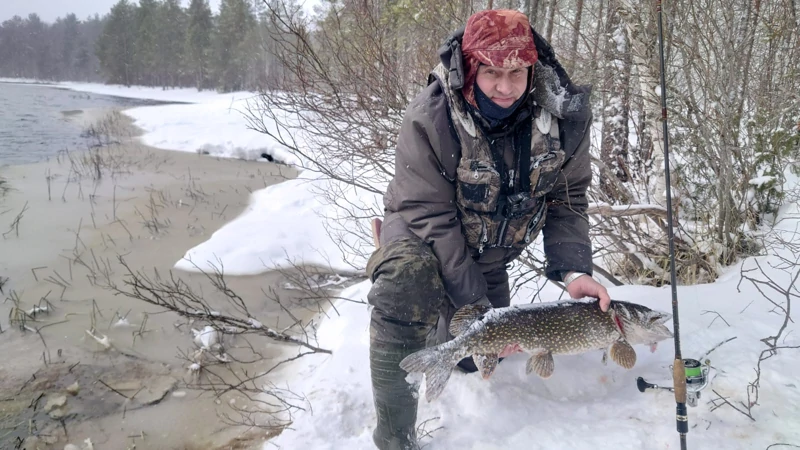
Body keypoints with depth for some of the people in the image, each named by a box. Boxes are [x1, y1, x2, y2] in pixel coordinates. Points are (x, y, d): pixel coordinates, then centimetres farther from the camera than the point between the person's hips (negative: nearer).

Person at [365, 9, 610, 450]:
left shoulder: (564, 114, -20)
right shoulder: (428, 120, -31)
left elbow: (566, 199, -10)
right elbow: (432, 219, -29)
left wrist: (572, 269, -25)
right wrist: (475, 306, -31)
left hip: (491, 255, 5)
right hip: (424, 240, -4)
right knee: (404, 286, -37)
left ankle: (443, 332, 50)